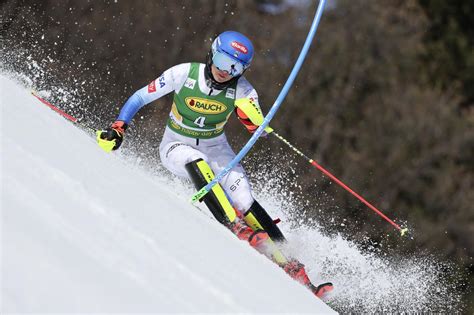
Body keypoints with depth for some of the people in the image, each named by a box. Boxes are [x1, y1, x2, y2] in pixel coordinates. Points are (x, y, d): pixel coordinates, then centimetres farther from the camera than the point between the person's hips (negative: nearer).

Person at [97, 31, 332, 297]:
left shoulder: (242, 89, -15)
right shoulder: (184, 74, -19)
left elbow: (260, 128, -25)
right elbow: (140, 98, -9)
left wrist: (252, 117, -47)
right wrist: (118, 128, -19)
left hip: (216, 150, 1)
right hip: (176, 148, -1)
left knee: (243, 199, -20)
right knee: (197, 164, -37)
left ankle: (286, 262, -20)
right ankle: (236, 226, -44)